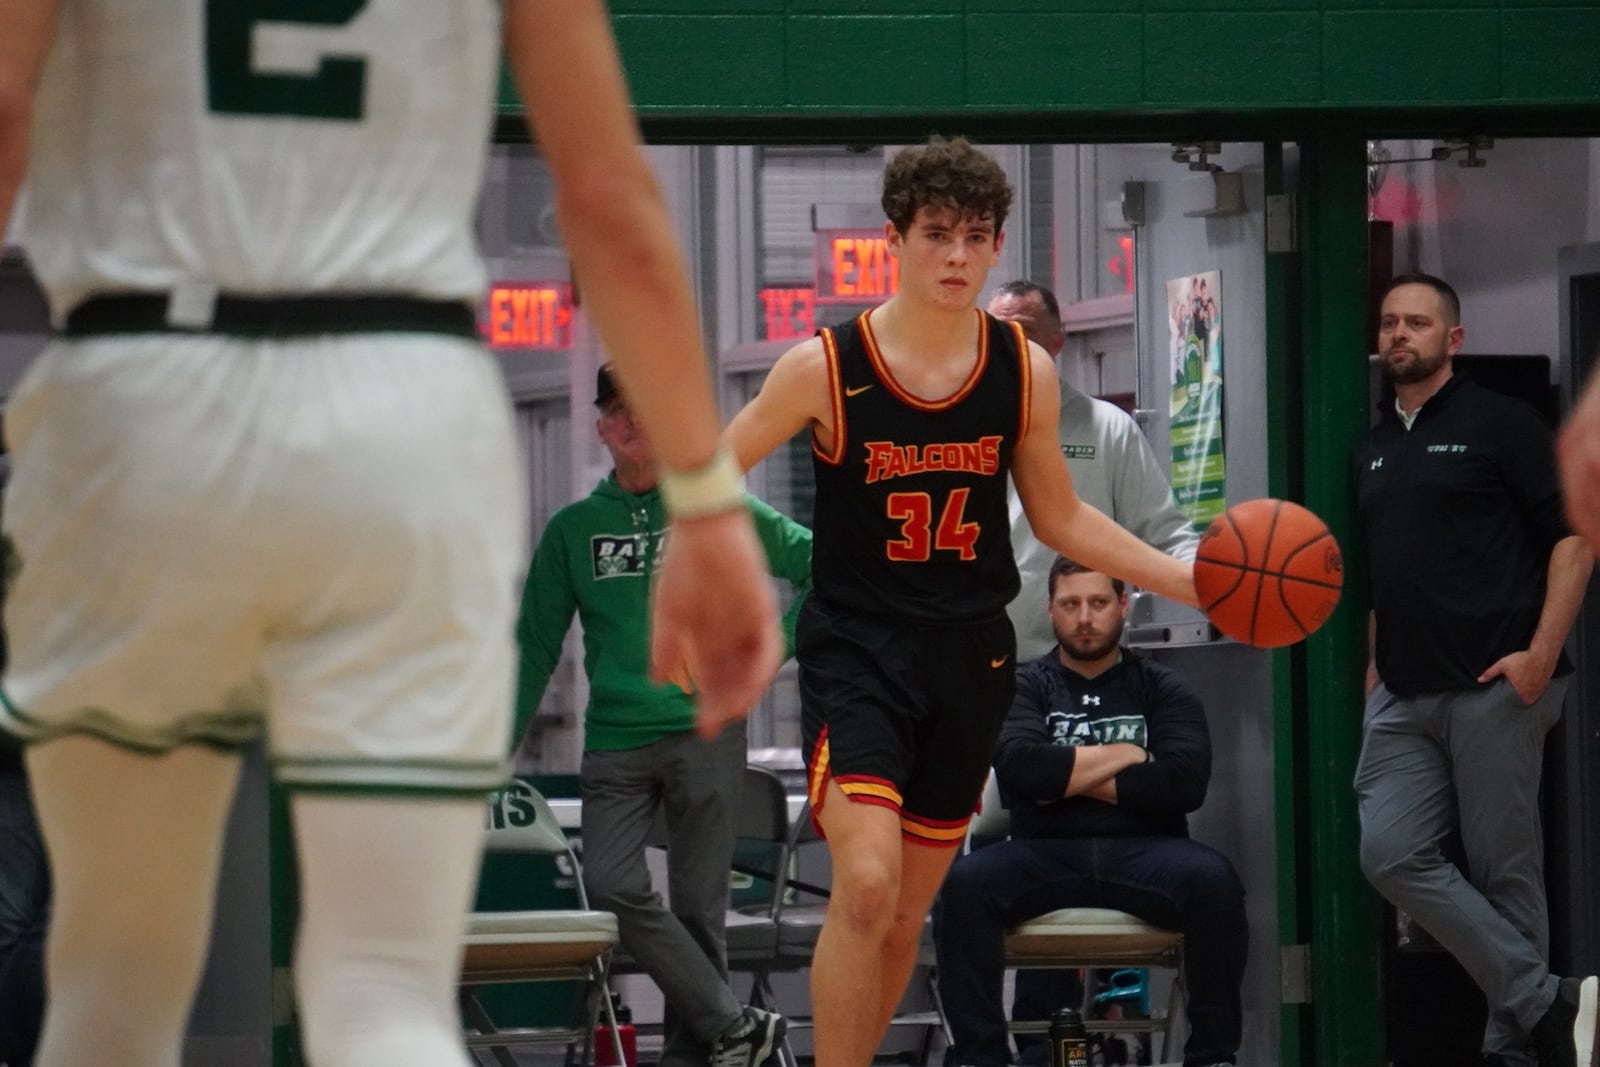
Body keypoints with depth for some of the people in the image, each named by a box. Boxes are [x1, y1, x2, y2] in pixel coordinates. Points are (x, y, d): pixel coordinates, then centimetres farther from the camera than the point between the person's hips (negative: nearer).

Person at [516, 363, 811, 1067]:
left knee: (698, 906, 0)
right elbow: (537, 644, 11)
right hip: (614, 745, 2)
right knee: (612, 889, -17)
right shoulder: (574, 528, 10)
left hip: (706, 734, -2)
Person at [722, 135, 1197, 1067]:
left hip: (969, 657, 4)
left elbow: (1059, 517, 13)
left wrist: (1190, 581, 6)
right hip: (856, 649, -4)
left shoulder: (1025, 371, 1)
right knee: (867, 885, -22)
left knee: (907, 916, 10)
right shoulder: (824, 368, -10)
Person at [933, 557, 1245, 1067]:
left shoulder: (1163, 689, 15)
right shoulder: (1025, 687, 16)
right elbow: (1020, 765, -6)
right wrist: (1122, 756, 0)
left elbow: (1184, 782, -4)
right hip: (1045, 853, 0)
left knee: (1214, 880, -33)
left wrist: (1070, 777, -2)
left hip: (1144, 852, 0)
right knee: (963, 882, -31)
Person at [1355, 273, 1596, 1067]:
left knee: (1504, 871, -3)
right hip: (1404, 697, 6)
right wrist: (1375, 666, 16)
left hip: (1495, 688, -6)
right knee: (1392, 854, -7)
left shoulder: (1499, 425, -1)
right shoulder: (1373, 450, 18)